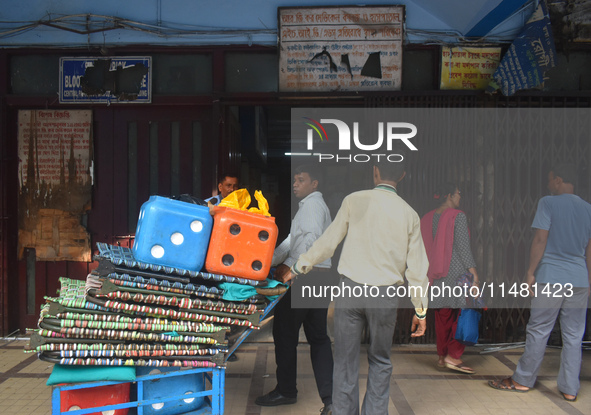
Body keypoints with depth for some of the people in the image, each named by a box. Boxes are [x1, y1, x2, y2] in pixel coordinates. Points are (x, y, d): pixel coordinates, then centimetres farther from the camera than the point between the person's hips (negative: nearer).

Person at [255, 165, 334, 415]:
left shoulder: (312, 204, -8)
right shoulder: (314, 205, 23)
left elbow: (311, 239, -23)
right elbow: (292, 240, 21)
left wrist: (289, 266, -22)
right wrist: (268, 261, 16)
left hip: (304, 275, -10)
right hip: (319, 276, 10)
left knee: (285, 333, 2)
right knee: (318, 338, 8)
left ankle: (286, 391, 13)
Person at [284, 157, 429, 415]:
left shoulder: (354, 201, -2)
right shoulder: (409, 214, 2)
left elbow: (328, 241, 2)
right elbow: (416, 267, 4)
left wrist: (299, 267, 15)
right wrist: (421, 310, 12)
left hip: (350, 288, -1)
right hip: (385, 296, 1)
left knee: (346, 361, 9)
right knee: (380, 362, 17)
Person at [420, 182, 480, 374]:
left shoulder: (427, 218, 13)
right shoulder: (458, 216, -7)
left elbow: (423, 250, 14)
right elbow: (463, 247, -13)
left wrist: (428, 273, 21)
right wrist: (473, 272, -12)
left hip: (437, 275, 7)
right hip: (457, 271, -7)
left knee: (442, 315, 12)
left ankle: (442, 357, 17)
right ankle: (453, 356, -4)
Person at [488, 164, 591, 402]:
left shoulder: (548, 203, -5)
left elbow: (540, 241, -10)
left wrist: (531, 272, -5)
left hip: (551, 277, -5)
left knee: (538, 331, 3)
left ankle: (523, 380, 13)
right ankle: (569, 388, 12)